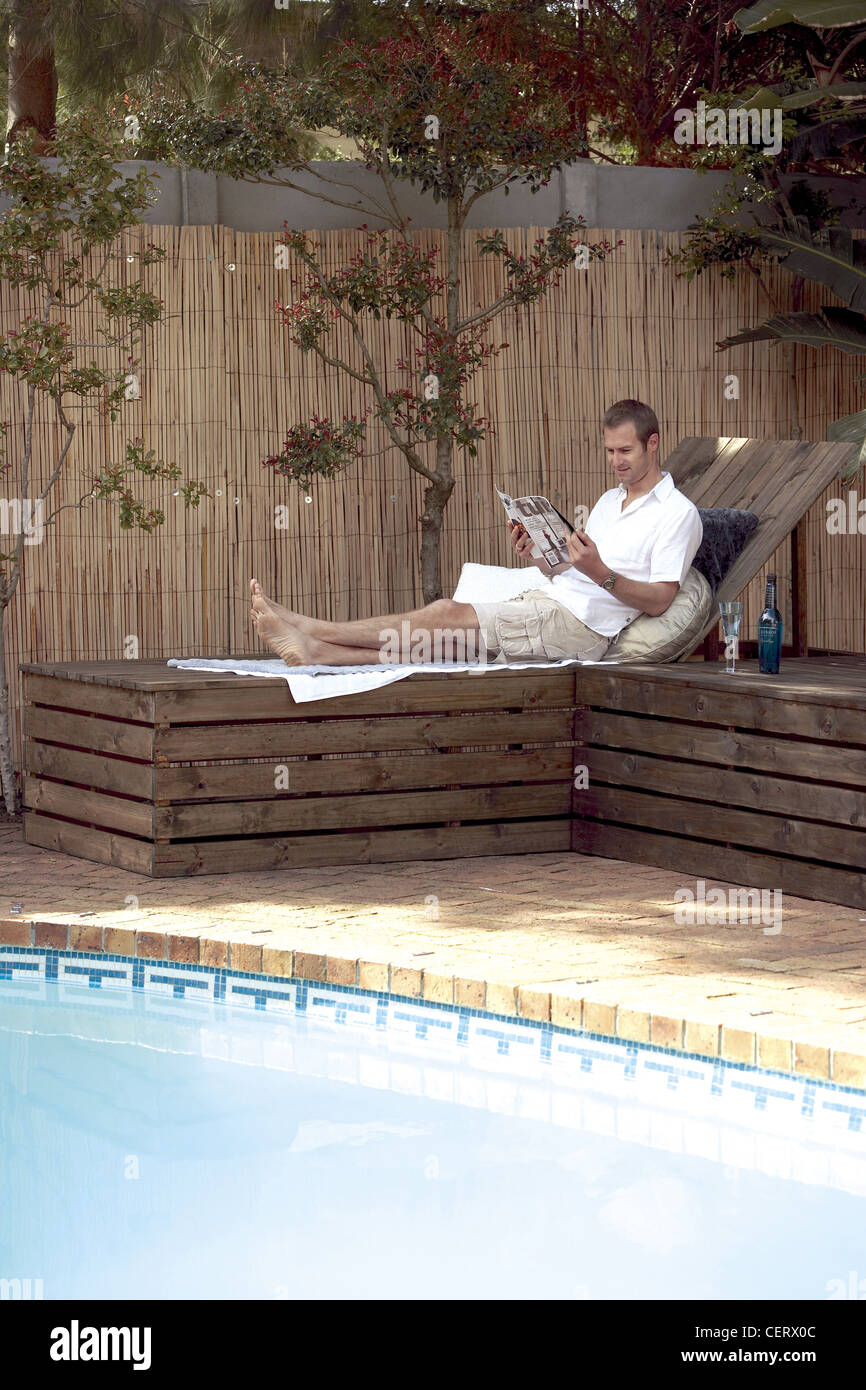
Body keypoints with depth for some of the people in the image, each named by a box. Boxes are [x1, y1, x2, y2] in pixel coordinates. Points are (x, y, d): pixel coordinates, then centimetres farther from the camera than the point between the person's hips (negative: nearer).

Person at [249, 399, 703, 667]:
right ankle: (315, 651, -24)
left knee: (447, 614, -17)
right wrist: (535, 556, 1)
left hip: (580, 626, -8)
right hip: (548, 603, 8)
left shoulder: (678, 513, -2)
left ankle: (312, 630, -17)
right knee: (441, 641, -11)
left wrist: (601, 573, -24)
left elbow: (659, 601, -12)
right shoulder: (609, 500, 26)